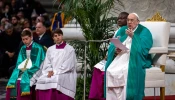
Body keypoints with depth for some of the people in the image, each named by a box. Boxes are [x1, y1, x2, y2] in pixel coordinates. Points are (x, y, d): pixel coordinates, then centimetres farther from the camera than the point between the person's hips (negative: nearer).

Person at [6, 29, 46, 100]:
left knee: (21, 81, -29)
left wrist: (27, 70, -14)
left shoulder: (38, 48, -7)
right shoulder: (23, 49, 13)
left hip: (33, 72, -5)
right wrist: (21, 69, -7)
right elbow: (19, 63, 14)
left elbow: (38, 65, -10)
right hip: (23, 71, 5)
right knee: (12, 82, -20)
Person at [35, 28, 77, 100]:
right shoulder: (50, 49, 18)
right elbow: (46, 64, 12)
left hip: (65, 75, -4)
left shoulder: (70, 49, 3)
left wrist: (55, 72, -12)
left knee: (55, 80, -36)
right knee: (41, 80, -26)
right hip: (51, 73, 4)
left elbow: (68, 66, -6)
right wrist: (50, 71, -10)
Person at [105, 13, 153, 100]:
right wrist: (117, 49, -12)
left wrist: (133, 36, -14)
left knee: (125, 71, -37)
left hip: (136, 58, -5)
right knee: (110, 71, -27)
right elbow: (113, 45, 12)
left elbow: (143, 49, -11)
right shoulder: (122, 30, 19)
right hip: (121, 56, 5)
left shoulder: (144, 32, 4)